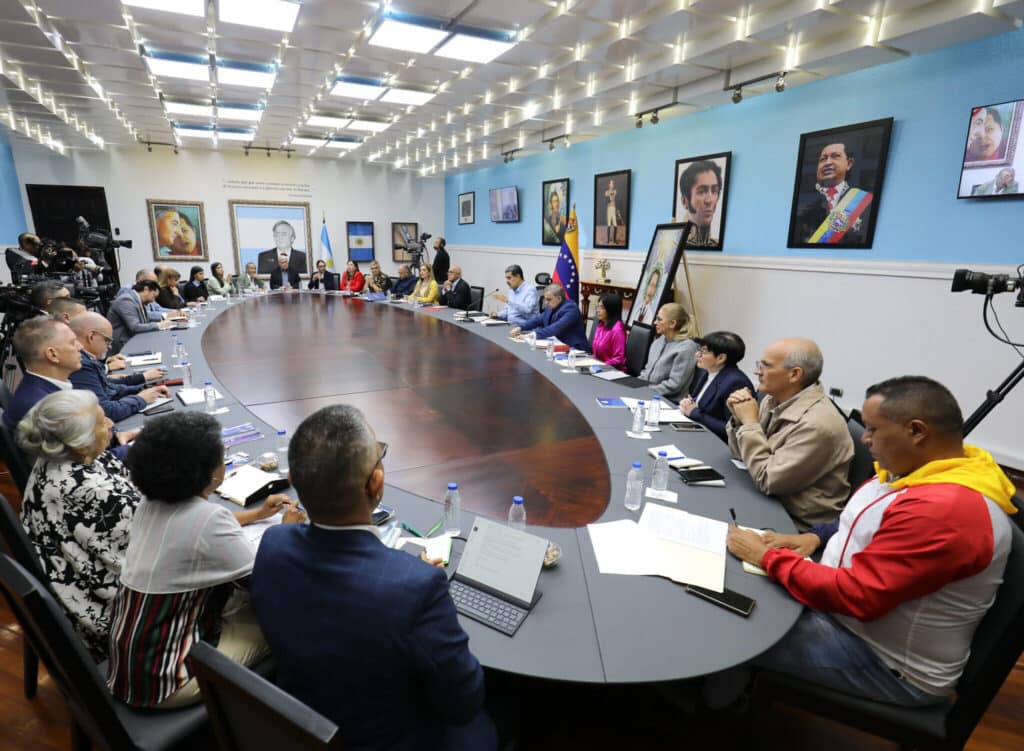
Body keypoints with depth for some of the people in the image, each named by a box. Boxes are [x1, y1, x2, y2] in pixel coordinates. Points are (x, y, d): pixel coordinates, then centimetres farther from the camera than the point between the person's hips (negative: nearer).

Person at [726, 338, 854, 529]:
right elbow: (743, 454, 9)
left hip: (799, 525, -7)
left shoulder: (818, 424, -26)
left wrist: (750, 422, -20)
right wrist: (739, 418, -9)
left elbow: (767, 481, -23)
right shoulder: (774, 400, -1)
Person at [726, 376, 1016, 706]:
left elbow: (856, 595, -31)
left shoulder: (942, 509, -32)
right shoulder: (919, 469, 0)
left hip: (890, 665, -9)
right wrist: (816, 537, -2)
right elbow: (870, 526, 16)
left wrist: (767, 557, -21)